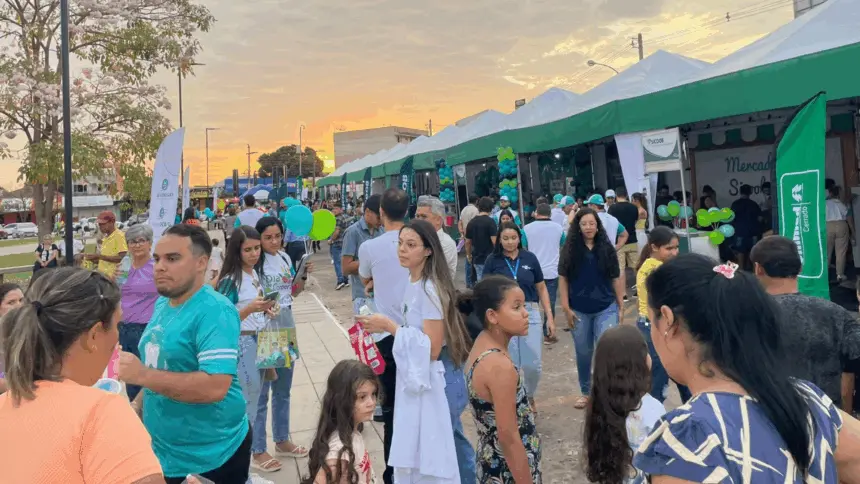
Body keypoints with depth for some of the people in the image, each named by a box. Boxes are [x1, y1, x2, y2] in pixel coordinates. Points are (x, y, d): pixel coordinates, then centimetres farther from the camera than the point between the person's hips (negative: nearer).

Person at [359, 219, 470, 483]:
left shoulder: (430, 288, -22)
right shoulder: (413, 283, 6)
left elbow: (432, 348, -25)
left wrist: (390, 326, -22)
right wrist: (386, 327, 7)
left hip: (437, 378, -10)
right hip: (419, 376, 10)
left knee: (440, 448, 4)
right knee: (420, 446, 20)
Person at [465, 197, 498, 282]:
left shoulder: (471, 223, 6)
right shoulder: (490, 222, -12)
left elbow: (468, 242, 11)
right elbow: (494, 241, -17)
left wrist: (469, 256, 24)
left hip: (477, 259, 6)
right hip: (489, 259, -5)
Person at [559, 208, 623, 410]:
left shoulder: (607, 249, -1)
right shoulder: (569, 250, -3)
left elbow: (615, 279, 4)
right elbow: (563, 279, -1)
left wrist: (621, 306, 4)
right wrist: (566, 308, -5)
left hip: (606, 308, -1)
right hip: (579, 310, 1)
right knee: (583, 353, 14)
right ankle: (586, 392, 31)